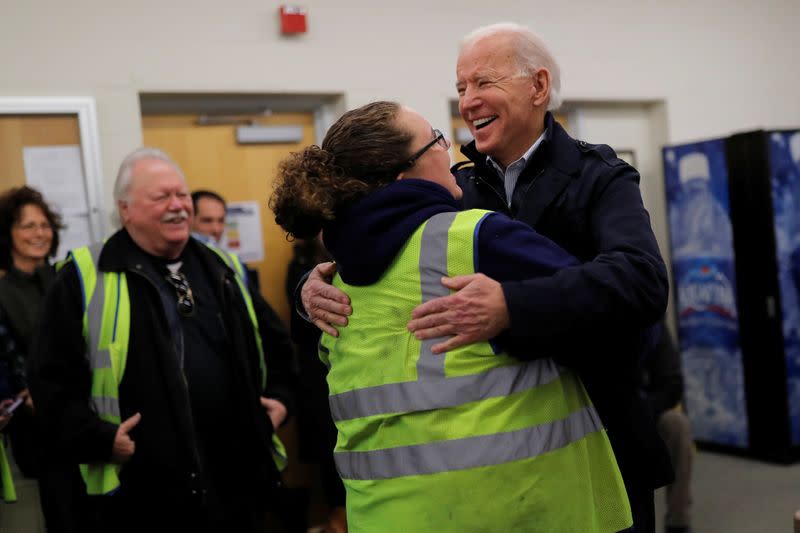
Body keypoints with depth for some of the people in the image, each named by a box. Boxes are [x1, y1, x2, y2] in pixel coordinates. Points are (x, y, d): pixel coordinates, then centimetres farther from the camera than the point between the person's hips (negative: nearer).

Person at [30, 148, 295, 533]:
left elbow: (273, 343, 24)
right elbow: (54, 379, -5)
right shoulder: (85, 280, -2)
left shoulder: (222, 270, 13)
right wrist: (99, 440, -14)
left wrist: (280, 397, 10)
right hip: (141, 491, -4)